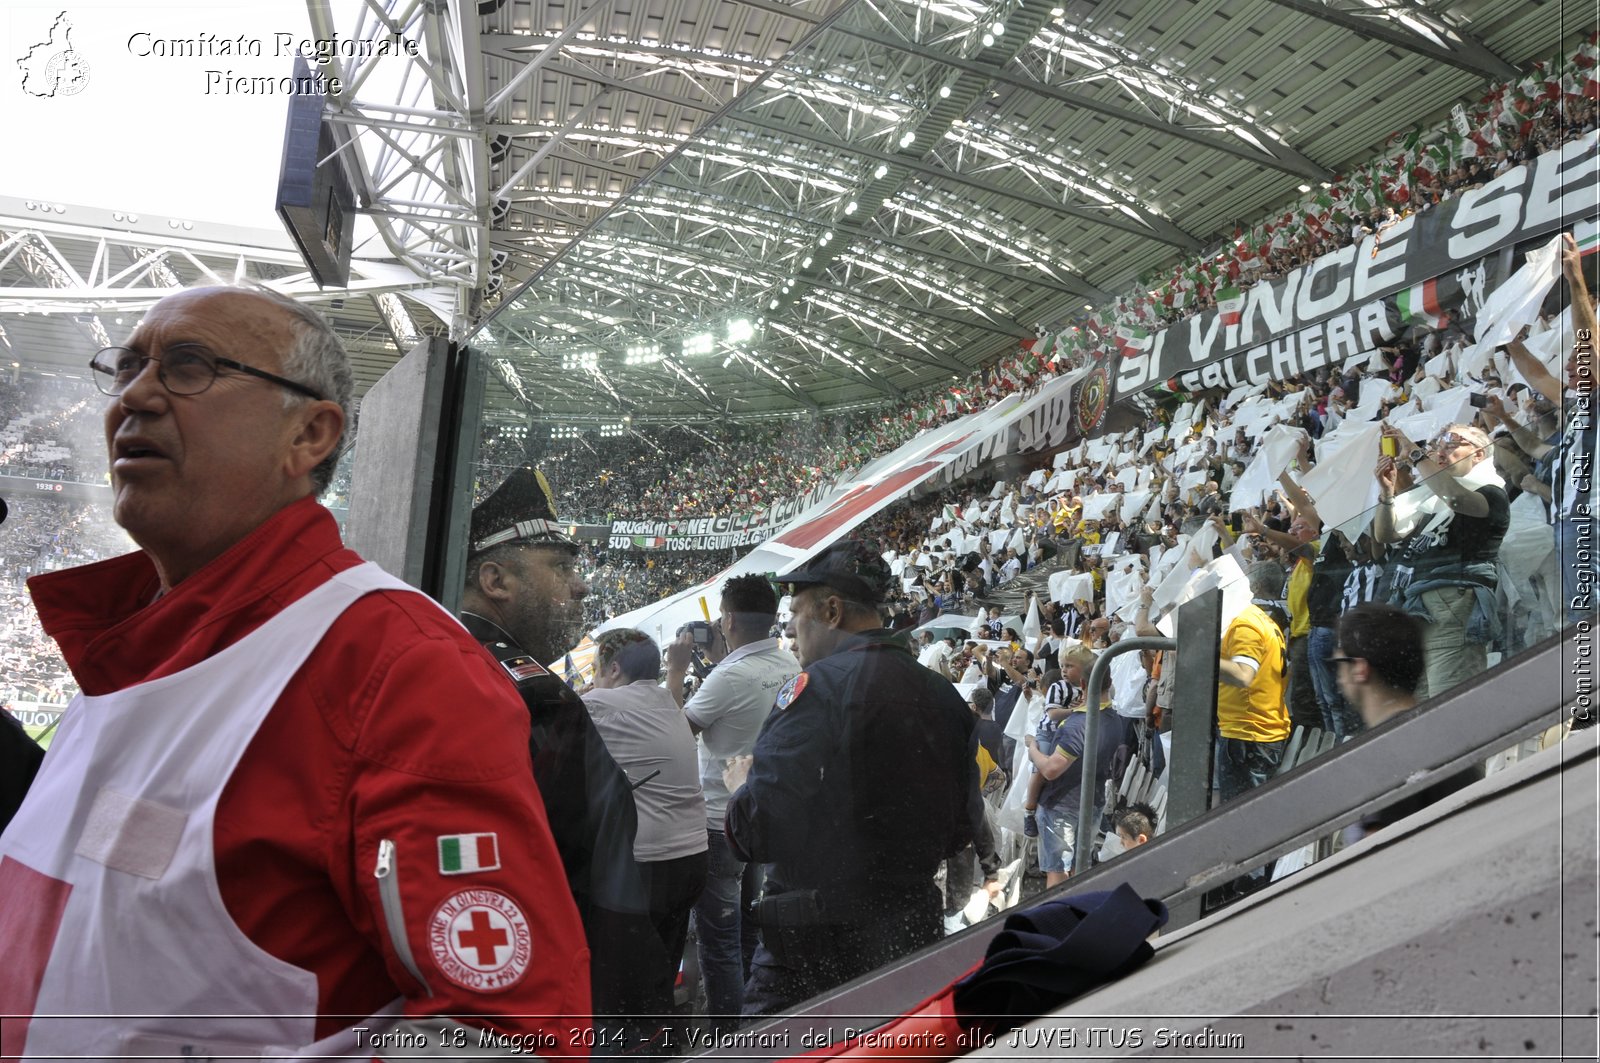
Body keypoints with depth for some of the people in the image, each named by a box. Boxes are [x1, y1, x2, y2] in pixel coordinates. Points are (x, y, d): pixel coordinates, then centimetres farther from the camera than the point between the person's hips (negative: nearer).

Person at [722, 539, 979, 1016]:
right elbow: (961, 830, 14)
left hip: (818, 941, -7)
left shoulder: (819, 685, -15)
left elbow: (758, 827, -19)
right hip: (915, 933, 7)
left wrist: (740, 785, 2)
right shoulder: (943, 694, 7)